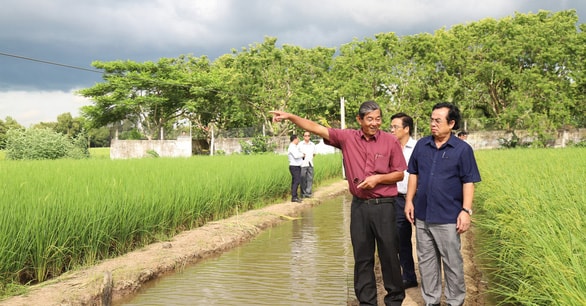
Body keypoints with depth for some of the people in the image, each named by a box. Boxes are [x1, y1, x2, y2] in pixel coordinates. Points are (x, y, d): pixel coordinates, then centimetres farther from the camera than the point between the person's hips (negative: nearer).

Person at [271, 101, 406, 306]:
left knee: (389, 255, 7)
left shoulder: (391, 141, -4)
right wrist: (290, 117, -14)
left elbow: (400, 174, 2)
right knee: (362, 257, 11)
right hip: (359, 205, 2)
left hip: (384, 206, -2)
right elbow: (316, 128, -5)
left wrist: (378, 178, -15)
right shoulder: (348, 138, -1)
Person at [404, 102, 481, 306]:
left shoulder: (462, 149, -6)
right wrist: (409, 201, 6)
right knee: (426, 261, 13)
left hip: (447, 217, -4)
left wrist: (466, 210, -13)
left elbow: (468, 182, -6)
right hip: (422, 215, 4)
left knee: (452, 263, 6)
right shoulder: (421, 145, 5)